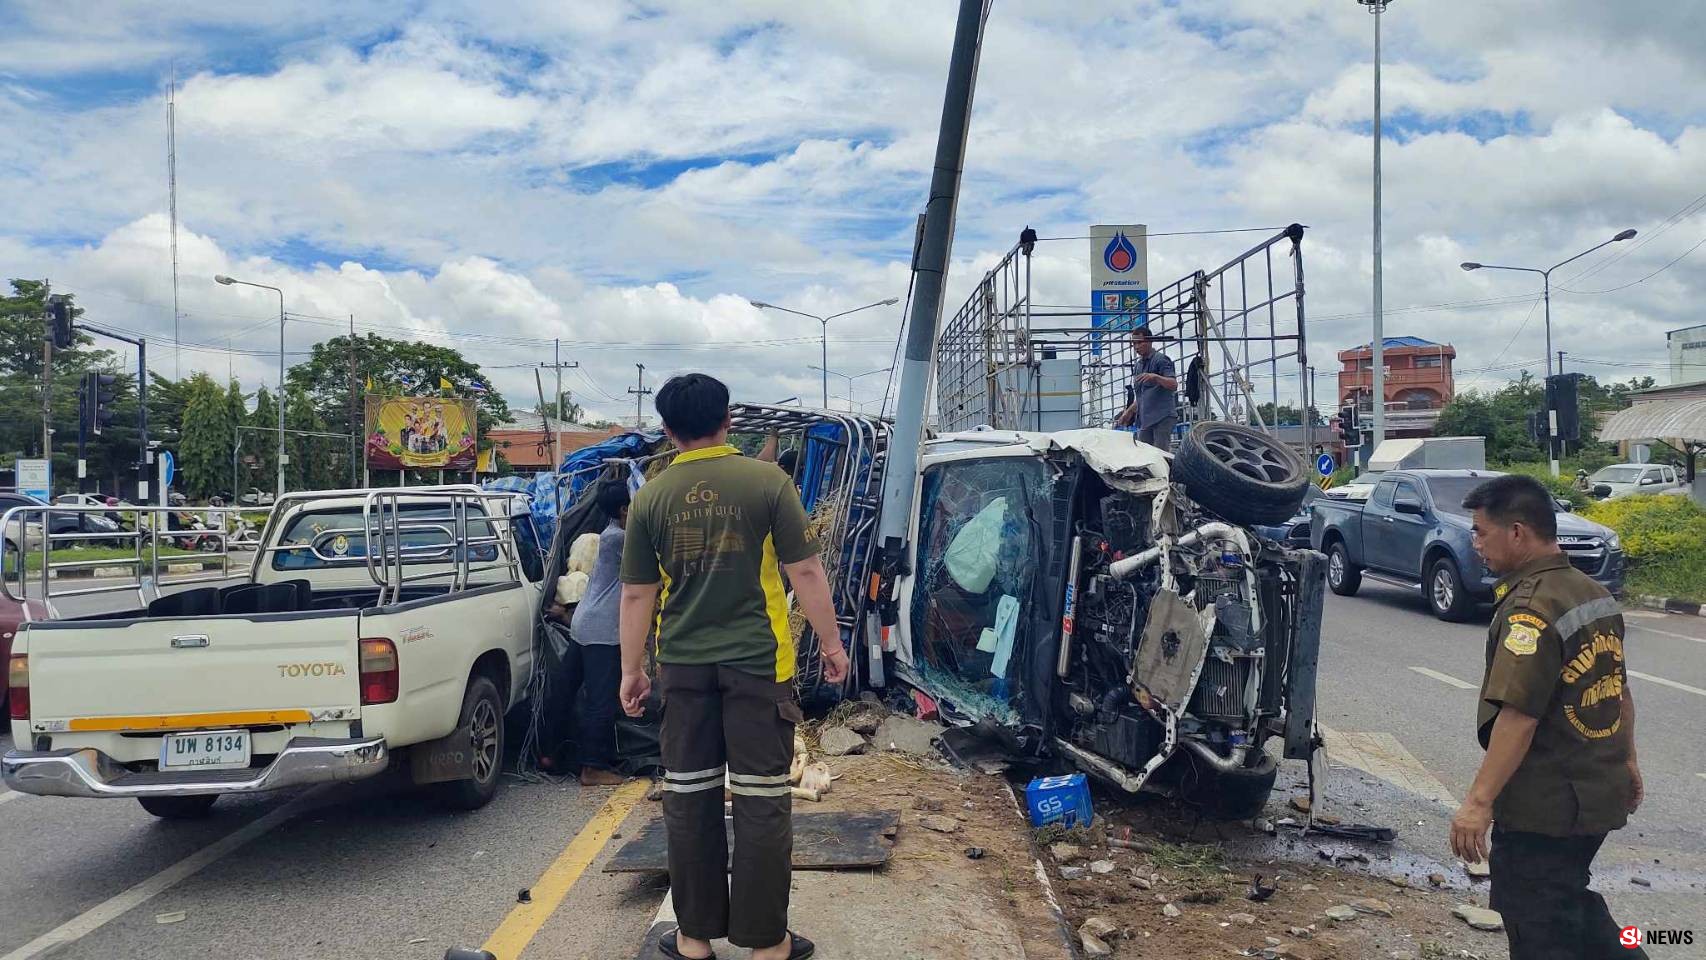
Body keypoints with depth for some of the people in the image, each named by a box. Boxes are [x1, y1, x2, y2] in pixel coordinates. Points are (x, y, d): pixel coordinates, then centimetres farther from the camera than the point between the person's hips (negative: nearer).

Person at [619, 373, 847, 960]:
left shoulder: (651, 498, 1)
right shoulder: (767, 482, -6)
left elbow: (636, 594, 5)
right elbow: (805, 572, -5)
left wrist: (631, 670, 14)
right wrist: (830, 642, 6)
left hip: (684, 666, 3)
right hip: (757, 662, -2)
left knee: (689, 797, 12)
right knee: (761, 799, 5)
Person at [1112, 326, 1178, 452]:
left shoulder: (1161, 359, -2)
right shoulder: (1139, 364, 22)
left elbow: (1174, 384, -15)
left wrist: (1155, 377, -30)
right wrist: (1128, 412, 24)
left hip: (1163, 417, -8)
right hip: (1145, 419, 8)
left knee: (1161, 452, -14)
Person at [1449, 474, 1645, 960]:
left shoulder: (1531, 609, -22)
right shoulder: (1596, 593, 7)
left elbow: (1519, 716, -28)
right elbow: (1619, 689, 18)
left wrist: (1479, 801, -26)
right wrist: (1626, 759, 29)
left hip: (1542, 807, -9)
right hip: (1599, 794, 9)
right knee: (1568, 899, 27)